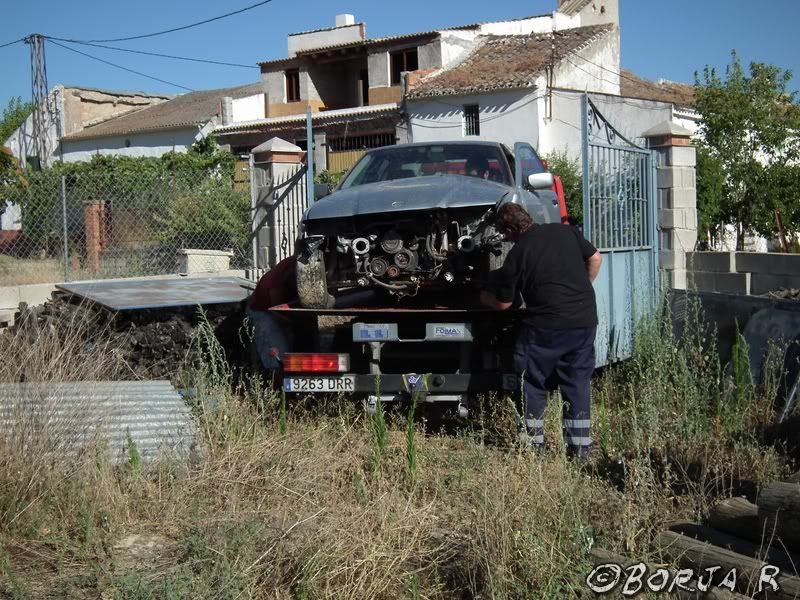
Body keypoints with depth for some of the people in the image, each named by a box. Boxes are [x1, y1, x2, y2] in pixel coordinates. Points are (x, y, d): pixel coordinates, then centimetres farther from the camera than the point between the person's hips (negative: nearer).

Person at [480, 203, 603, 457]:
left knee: (533, 383, 12)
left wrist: (484, 298, 25)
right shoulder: (566, 231, 6)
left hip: (547, 325, -5)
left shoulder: (517, 255, -5)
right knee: (578, 384, 13)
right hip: (585, 320, 5)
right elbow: (595, 259, 12)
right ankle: (581, 445, 14)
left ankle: (533, 441, 15)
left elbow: (504, 303, 4)